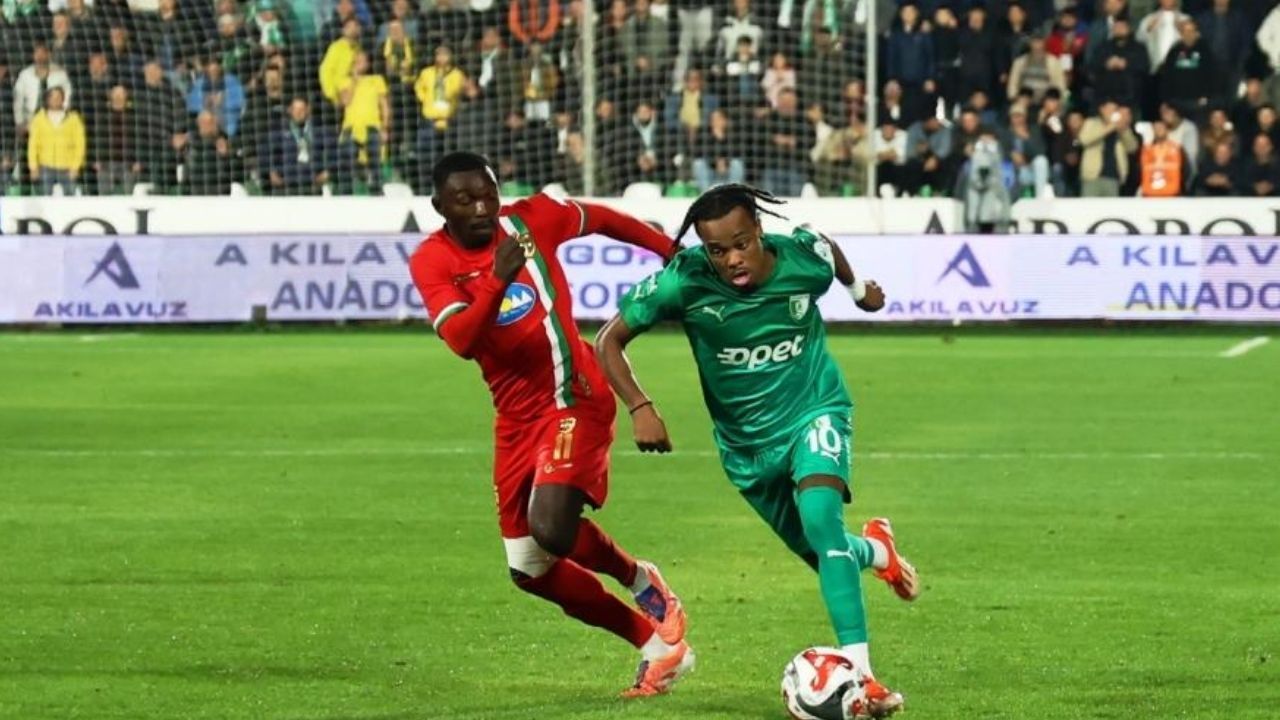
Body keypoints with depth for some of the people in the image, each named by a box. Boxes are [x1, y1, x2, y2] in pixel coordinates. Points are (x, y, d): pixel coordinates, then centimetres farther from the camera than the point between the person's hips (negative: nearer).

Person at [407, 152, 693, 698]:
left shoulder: (531, 219, -8)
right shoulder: (431, 262, -8)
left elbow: (601, 219, 13)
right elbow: (462, 340, -24)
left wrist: (677, 254, 17)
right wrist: (497, 280, -39)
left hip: (572, 397, -4)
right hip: (516, 416, 4)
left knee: (551, 526, -26)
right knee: (530, 569, 5)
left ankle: (641, 581, 5)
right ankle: (653, 642, 19)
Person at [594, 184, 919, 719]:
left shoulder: (804, 257, -21)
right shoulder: (684, 282, -26)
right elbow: (609, 341, -16)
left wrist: (858, 289, 27)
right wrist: (639, 407, -31)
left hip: (814, 409, -2)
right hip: (745, 441, 2)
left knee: (819, 514, -29)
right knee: (825, 555, 10)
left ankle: (859, 673, -33)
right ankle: (875, 550, 51)